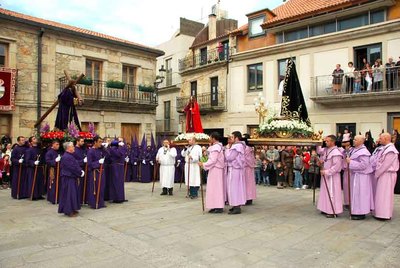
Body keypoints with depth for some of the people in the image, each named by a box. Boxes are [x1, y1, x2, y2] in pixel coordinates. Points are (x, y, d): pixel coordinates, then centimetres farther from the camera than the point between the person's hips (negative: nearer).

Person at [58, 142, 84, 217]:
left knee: (73, 193, 16)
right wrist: (80, 173, -12)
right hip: (68, 178, -11)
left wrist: (81, 171, 2)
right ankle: (69, 211, 4)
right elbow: (73, 168, -22)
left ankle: (72, 209, 25)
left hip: (72, 177, 11)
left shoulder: (70, 156, 13)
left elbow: (76, 165, 16)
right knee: (69, 194, -3)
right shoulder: (66, 157, -19)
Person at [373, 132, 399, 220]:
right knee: (382, 194, 14)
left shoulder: (390, 151, -19)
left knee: (384, 195, -1)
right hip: (382, 174, 9)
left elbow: (385, 165, -20)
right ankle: (381, 212, 23)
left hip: (387, 175, -9)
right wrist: (377, 173, 6)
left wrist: (376, 174, -11)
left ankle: (384, 214, 8)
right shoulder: (385, 149, 9)